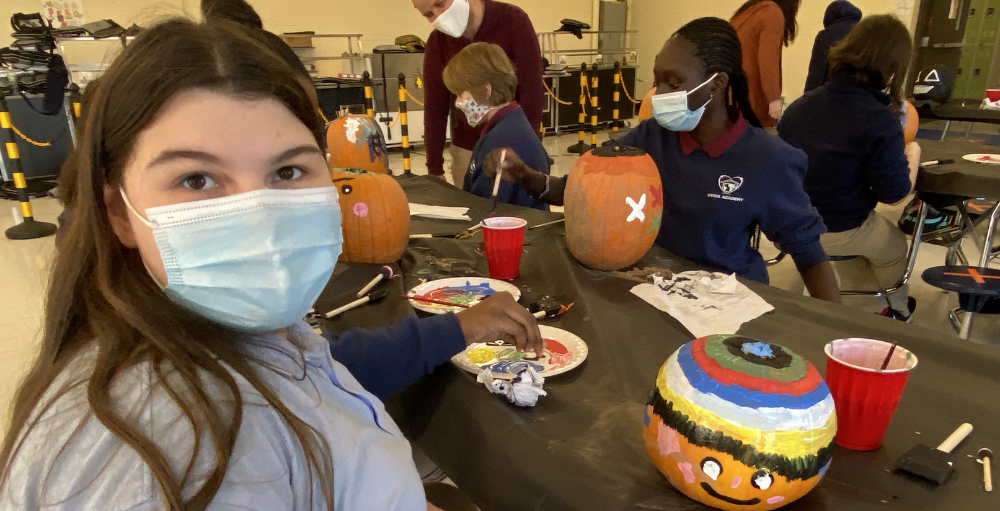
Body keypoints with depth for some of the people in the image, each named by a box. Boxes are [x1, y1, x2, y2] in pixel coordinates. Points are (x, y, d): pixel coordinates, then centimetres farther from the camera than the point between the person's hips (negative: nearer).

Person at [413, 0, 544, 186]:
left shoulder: (512, 21, -14)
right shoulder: (437, 42, -4)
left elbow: (531, 91, -16)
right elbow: (434, 107, -2)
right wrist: (435, 168, -3)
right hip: (467, 148, 3)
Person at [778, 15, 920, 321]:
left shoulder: (800, 104, -4)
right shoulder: (880, 120, -20)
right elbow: (895, 194, -15)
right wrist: (913, 153, 5)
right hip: (839, 234, -5)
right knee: (895, 245, 30)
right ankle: (899, 310, 53)